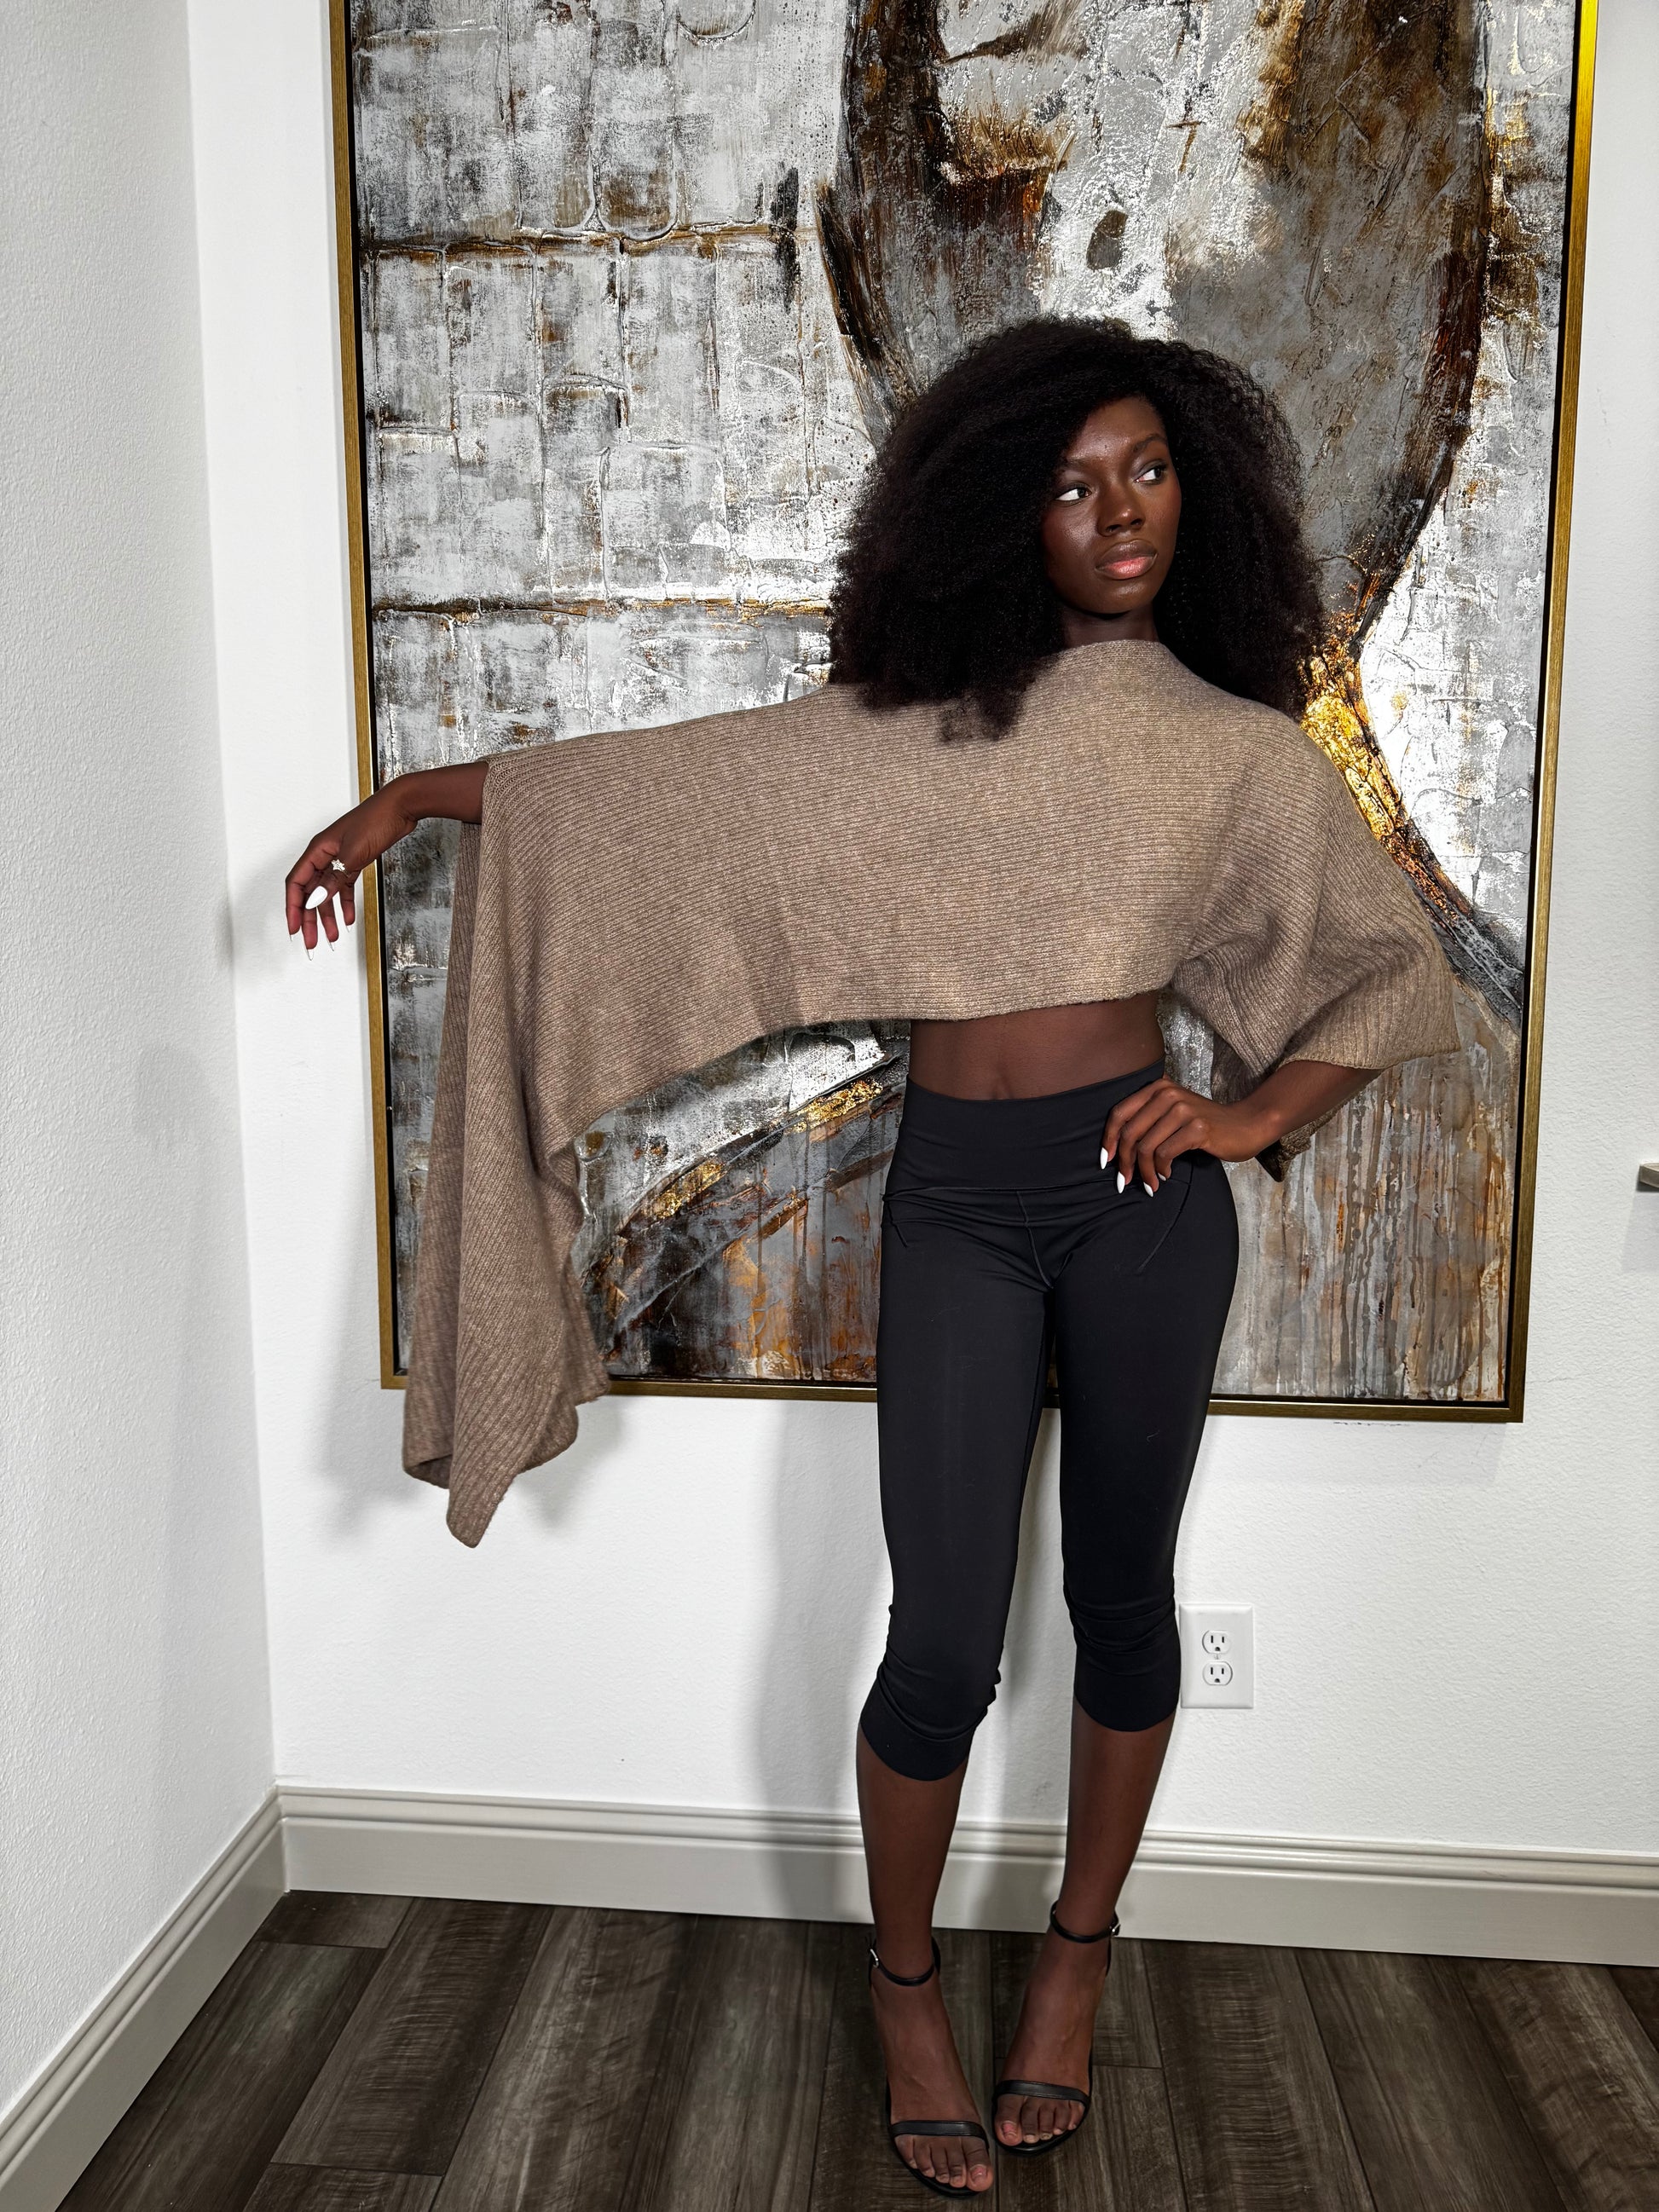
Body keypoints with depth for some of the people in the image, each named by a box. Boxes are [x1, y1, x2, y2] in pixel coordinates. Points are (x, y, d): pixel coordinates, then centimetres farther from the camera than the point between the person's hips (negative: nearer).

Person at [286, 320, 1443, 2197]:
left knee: (1120, 1596, 13)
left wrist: (1247, 1119, -9)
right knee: (943, 1645, 0)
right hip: (955, 1198, 0)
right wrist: (419, 795, 6)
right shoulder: (931, 705, 8)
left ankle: (1078, 1957, 39)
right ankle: (904, 1984, 29)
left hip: (1139, 1190, 1)